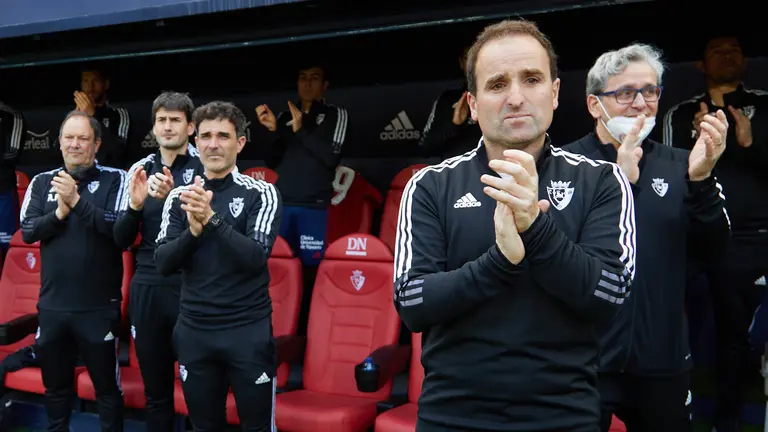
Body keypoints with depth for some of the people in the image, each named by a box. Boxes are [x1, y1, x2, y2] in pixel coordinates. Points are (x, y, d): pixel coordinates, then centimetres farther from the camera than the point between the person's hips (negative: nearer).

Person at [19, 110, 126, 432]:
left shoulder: (114, 179, -4)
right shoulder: (42, 182, 7)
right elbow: (28, 231, -1)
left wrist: (78, 201, -23)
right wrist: (59, 213, -16)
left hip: (99, 306, -3)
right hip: (52, 305, 4)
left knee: (107, 387, 9)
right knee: (55, 385, 20)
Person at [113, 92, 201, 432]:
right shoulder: (139, 170, 8)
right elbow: (121, 240, 8)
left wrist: (174, 198, -26)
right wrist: (134, 205, -10)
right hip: (146, 288, 4)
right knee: (155, 388, 15)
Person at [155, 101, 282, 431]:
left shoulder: (261, 193, -5)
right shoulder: (179, 197, 5)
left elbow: (255, 257, -16)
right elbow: (164, 264, -2)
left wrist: (212, 218, -28)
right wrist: (193, 231, -20)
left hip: (248, 330, -3)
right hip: (194, 331, 3)